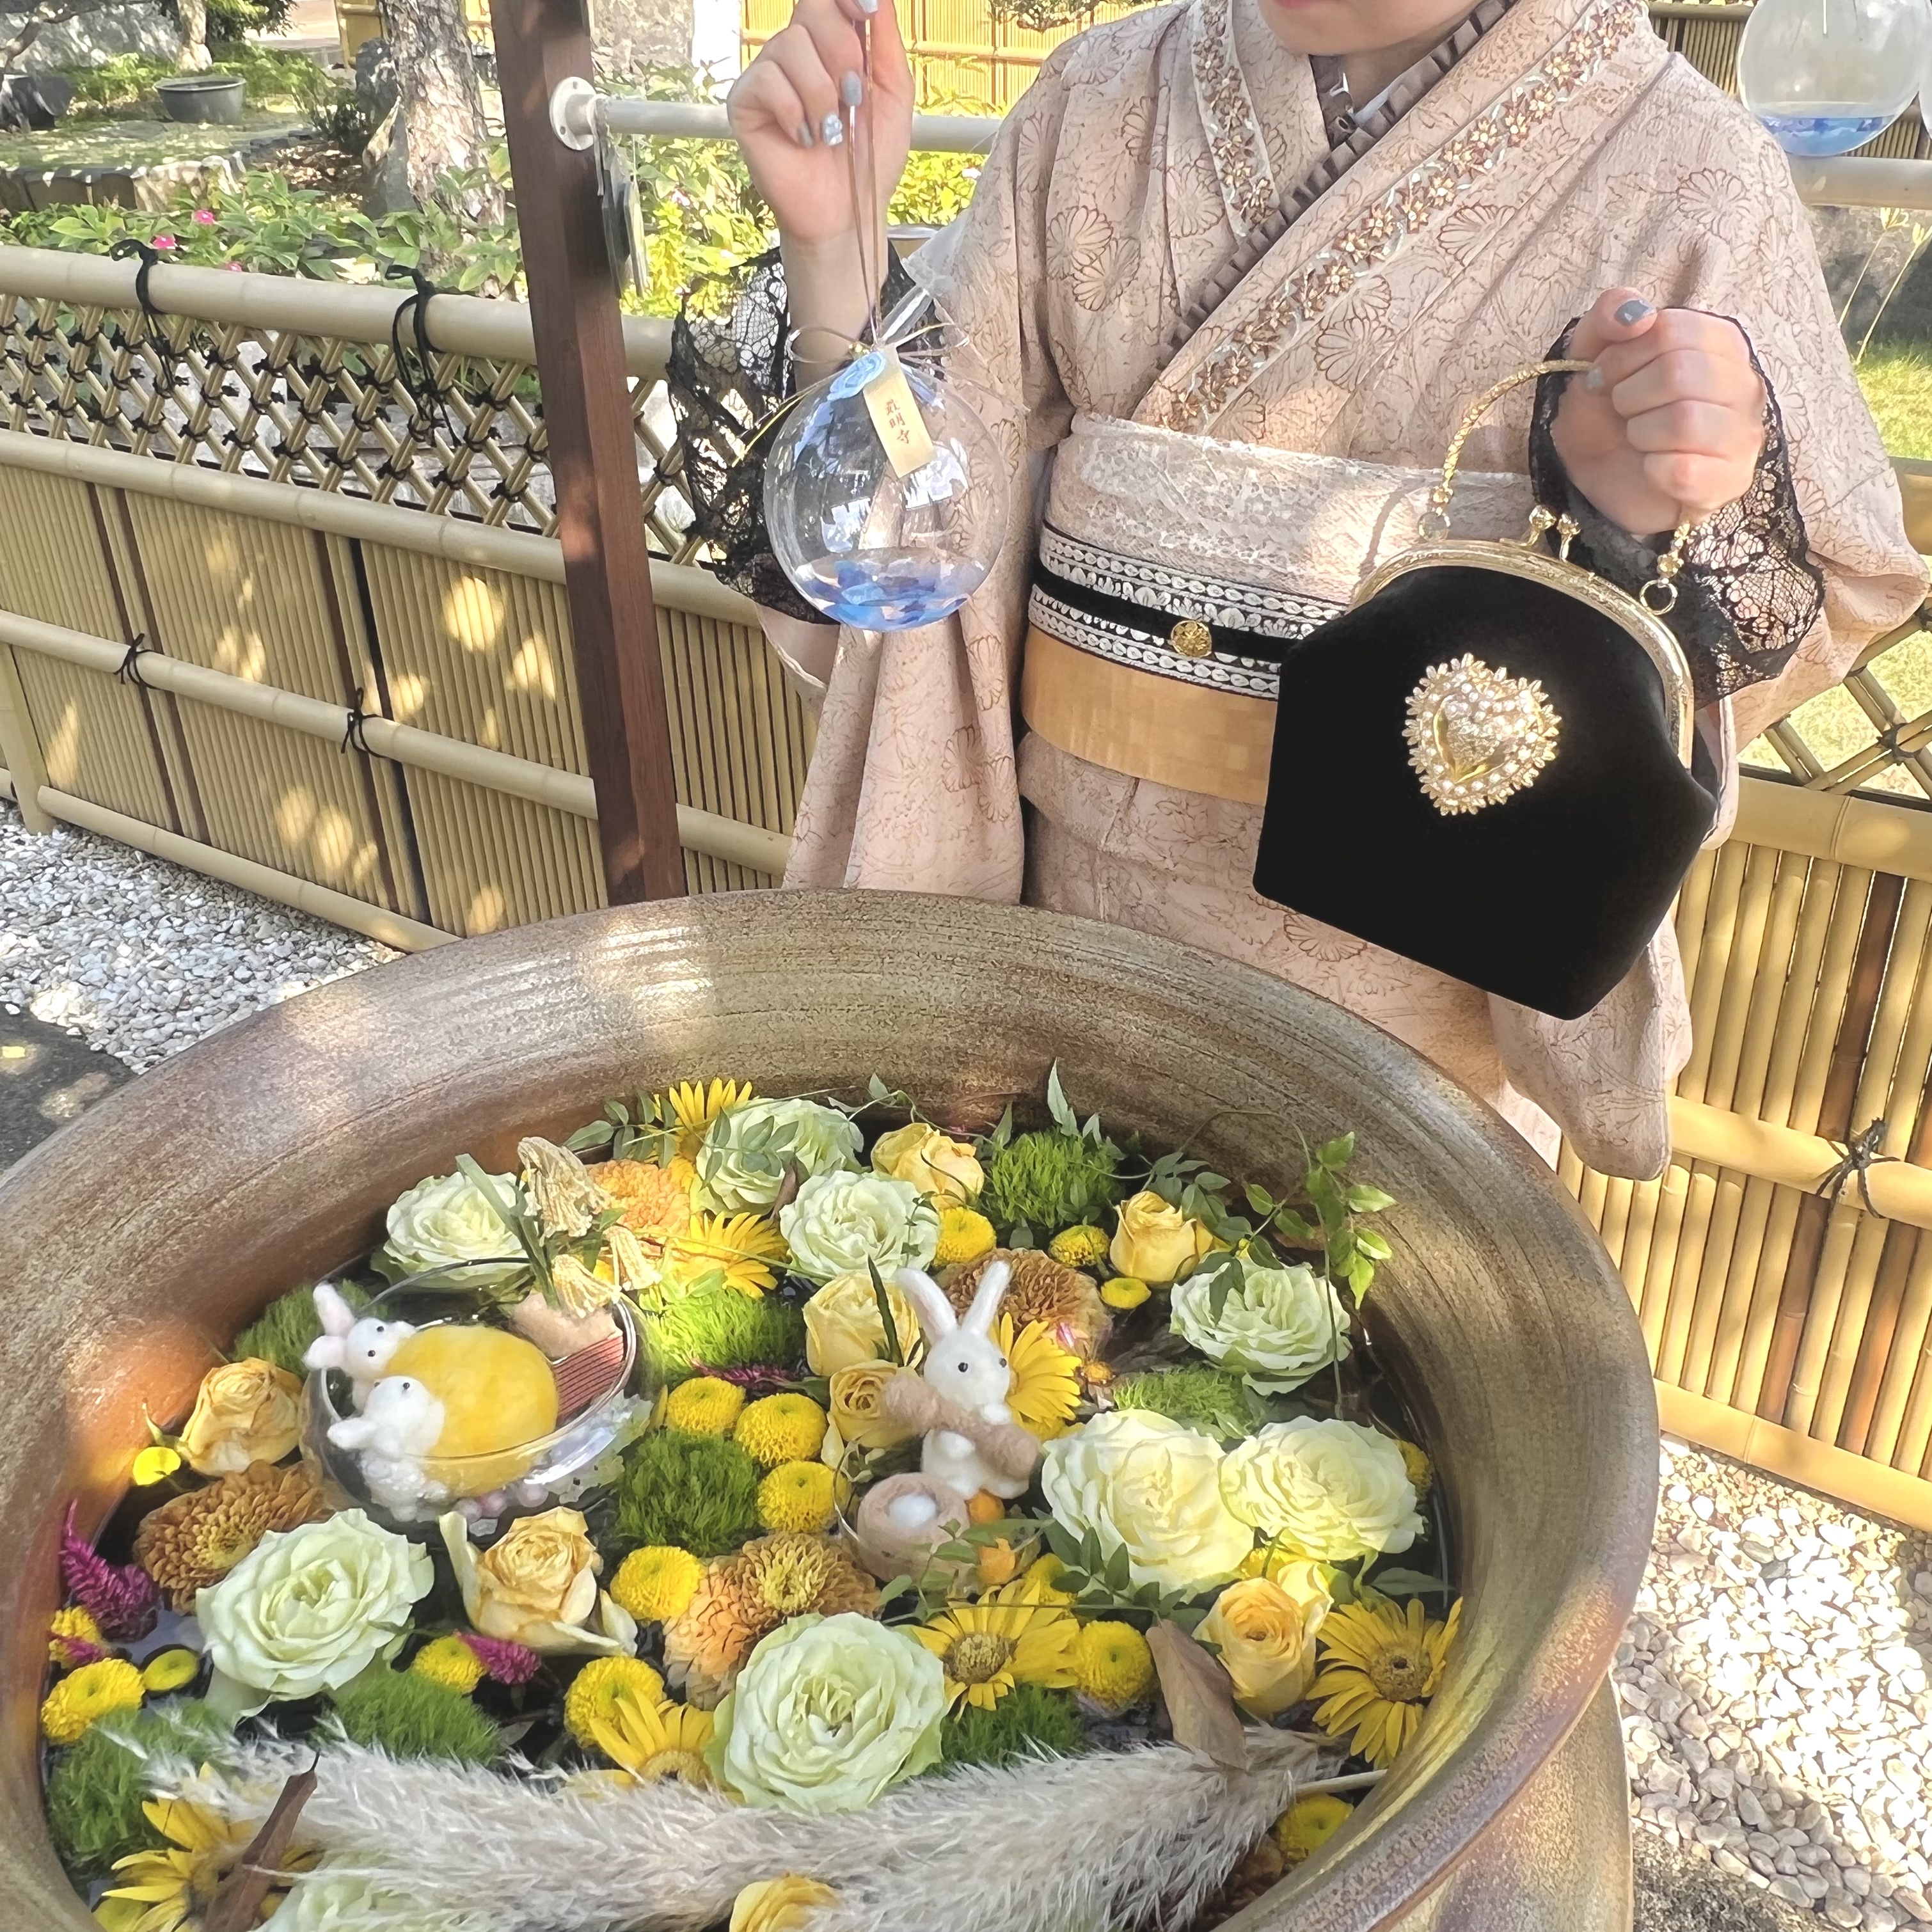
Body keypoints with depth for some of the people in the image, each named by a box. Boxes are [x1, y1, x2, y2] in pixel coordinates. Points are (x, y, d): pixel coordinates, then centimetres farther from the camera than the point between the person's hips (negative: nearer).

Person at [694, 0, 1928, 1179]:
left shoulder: (1689, 172, -8)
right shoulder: (1104, 101, 0)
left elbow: (1808, 619, -3)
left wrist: (1661, 516, -24)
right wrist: (831, 239, -17)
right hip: (1086, 903, 3)